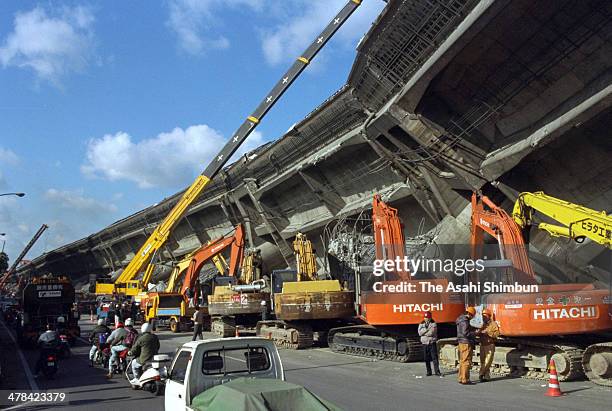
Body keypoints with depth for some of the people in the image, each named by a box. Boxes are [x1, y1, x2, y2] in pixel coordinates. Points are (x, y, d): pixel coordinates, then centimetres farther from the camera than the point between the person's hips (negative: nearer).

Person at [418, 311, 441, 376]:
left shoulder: (433, 324, -2)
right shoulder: (421, 324, 10)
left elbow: (431, 333, -16)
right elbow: (420, 332, -5)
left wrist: (424, 333, -9)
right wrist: (427, 329, -13)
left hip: (432, 343, -3)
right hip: (425, 343, 3)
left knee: (434, 357, -6)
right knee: (427, 359, 7)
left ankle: (437, 371, -3)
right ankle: (429, 371, 16)